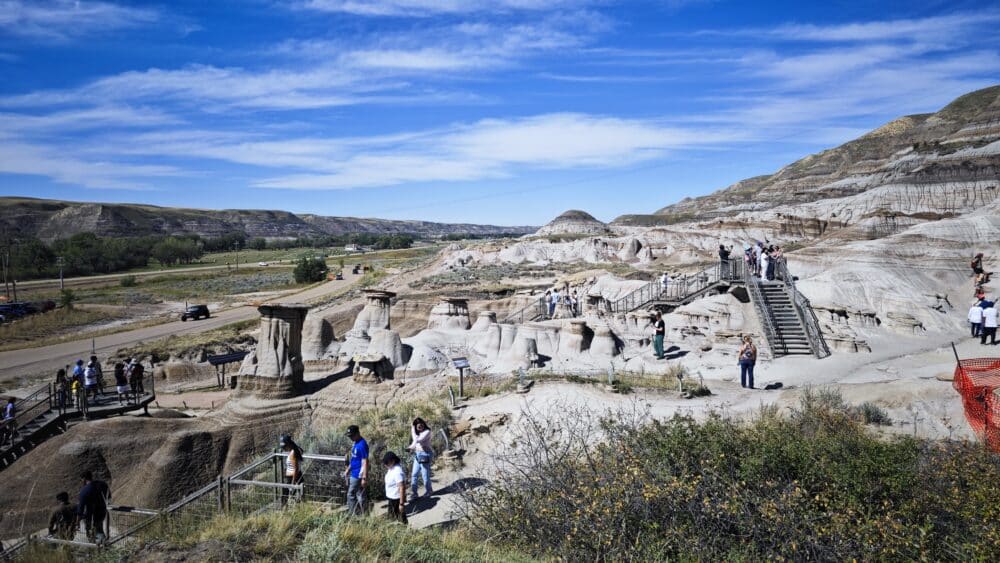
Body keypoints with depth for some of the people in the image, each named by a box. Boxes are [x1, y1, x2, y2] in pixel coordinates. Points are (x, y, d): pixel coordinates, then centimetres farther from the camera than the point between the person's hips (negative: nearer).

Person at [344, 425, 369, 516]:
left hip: (358, 475, -9)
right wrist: (348, 470, 24)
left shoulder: (362, 445, -21)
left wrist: (364, 478, -24)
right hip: (353, 474, 9)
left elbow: (365, 462, -23)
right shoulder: (356, 443, 10)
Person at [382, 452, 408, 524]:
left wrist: (401, 503, -25)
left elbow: (402, 488, -27)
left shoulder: (397, 472, -29)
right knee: (392, 518, 22)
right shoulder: (391, 468, -1)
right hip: (391, 497, 9)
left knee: (400, 519, 4)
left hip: (396, 499, -9)